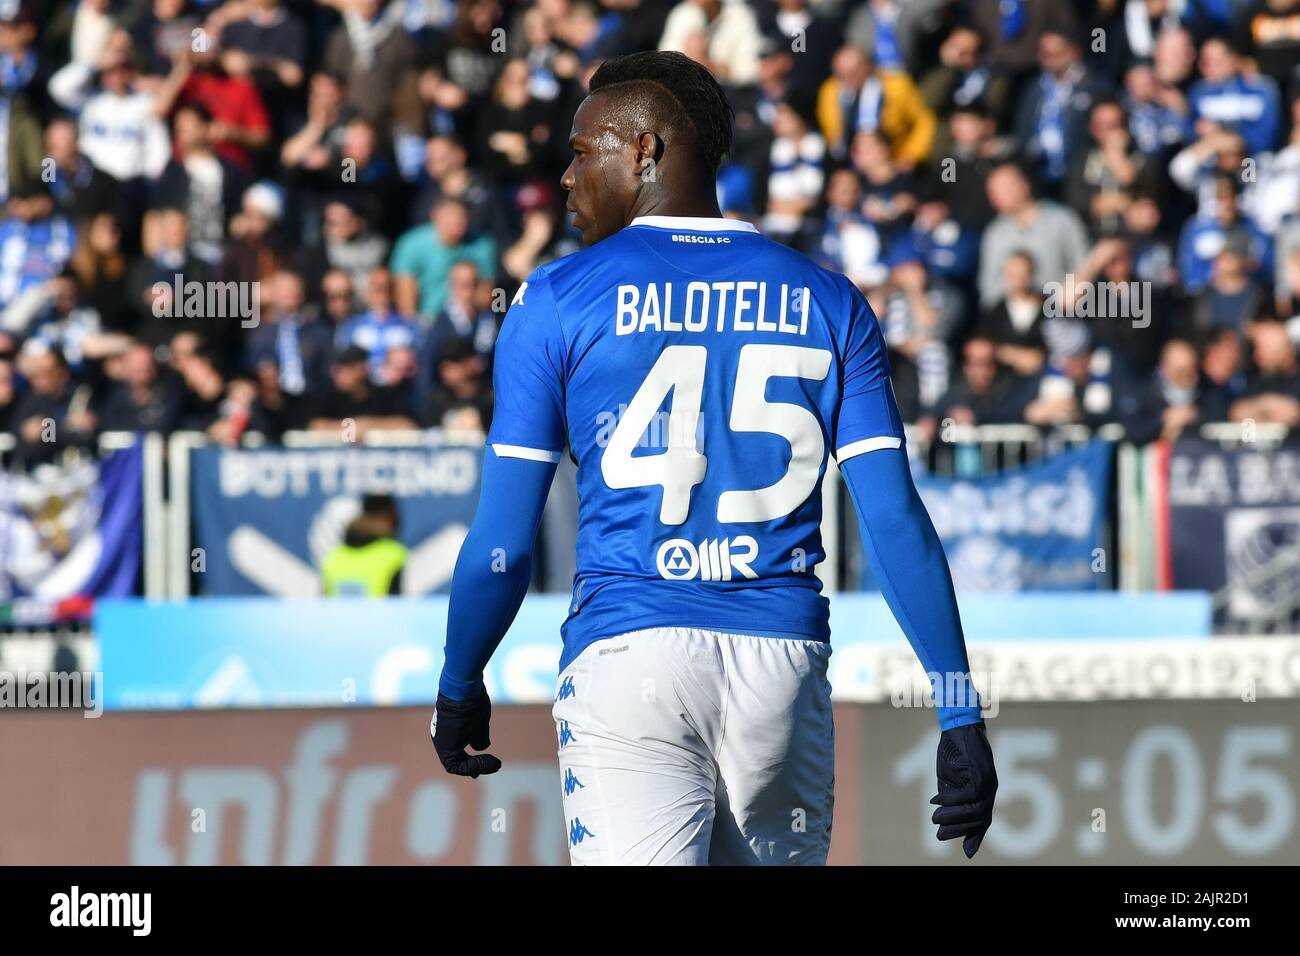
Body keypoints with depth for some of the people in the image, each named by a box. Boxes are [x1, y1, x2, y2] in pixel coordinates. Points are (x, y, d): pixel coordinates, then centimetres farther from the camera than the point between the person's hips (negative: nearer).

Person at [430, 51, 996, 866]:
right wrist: (960, 711, 0)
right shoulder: (828, 304, 10)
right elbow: (895, 521, 0)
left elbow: (502, 545, 1)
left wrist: (459, 689, 17)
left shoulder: (558, 302, 2)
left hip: (628, 654, -3)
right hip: (785, 664, 3)